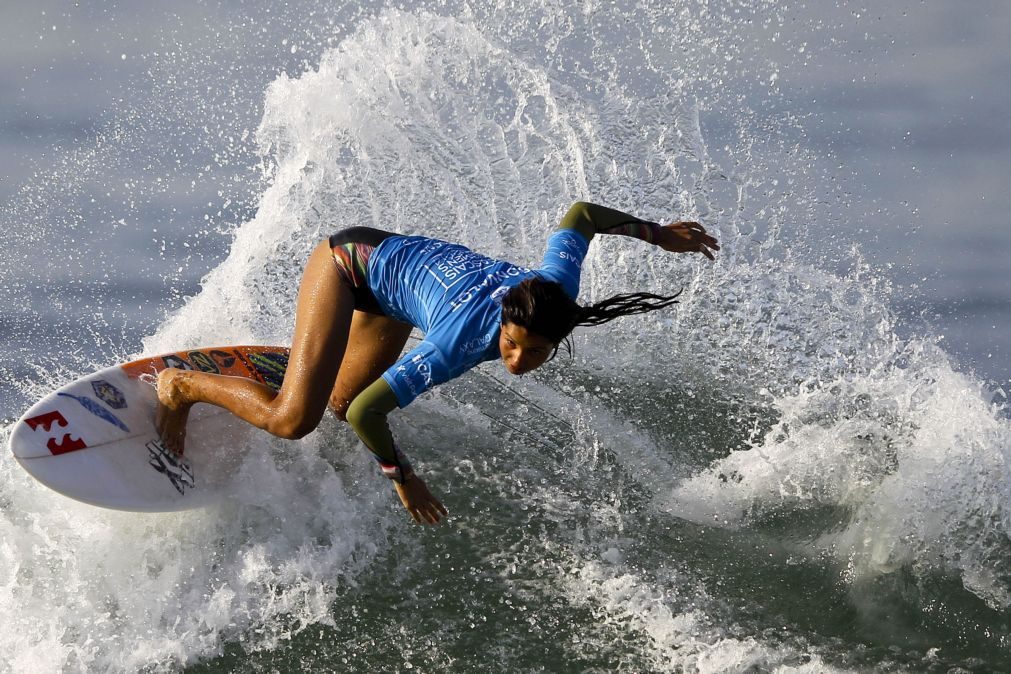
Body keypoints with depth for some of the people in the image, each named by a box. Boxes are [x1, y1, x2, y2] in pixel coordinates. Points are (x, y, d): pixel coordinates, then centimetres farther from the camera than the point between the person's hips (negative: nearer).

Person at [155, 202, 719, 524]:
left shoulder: (558, 289, -28)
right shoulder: (460, 344, -43)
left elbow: (583, 213, -9)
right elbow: (367, 414, -38)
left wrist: (659, 233, 5)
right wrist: (402, 477, -24)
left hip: (399, 261, 7)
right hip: (347, 264, -7)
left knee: (340, 402, 17)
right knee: (293, 420, -17)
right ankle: (184, 386, 6)